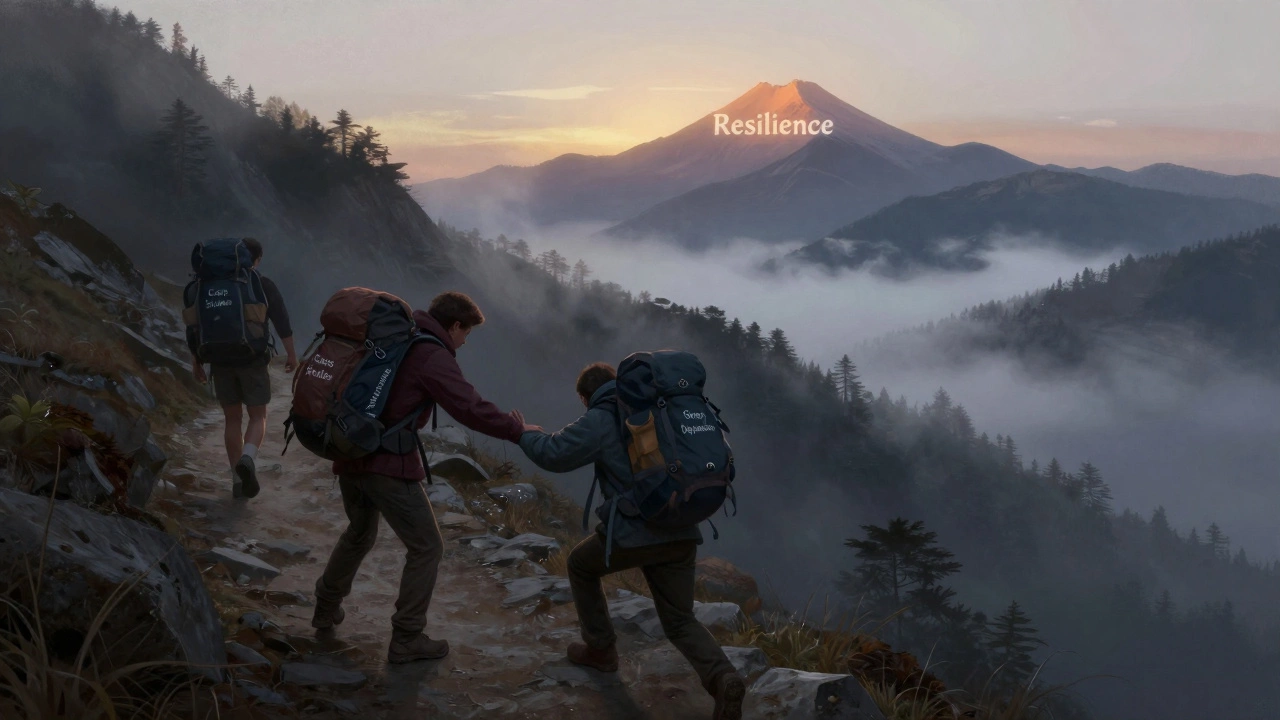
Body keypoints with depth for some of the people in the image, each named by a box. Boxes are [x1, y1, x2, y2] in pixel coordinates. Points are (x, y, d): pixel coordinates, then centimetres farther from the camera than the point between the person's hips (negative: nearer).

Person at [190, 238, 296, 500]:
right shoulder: (264, 286, -5)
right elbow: (282, 323, -7)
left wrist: (196, 361, 9)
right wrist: (291, 354, 6)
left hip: (221, 360, 3)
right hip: (254, 360, -3)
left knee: (232, 419, 13)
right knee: (258, 417, 8)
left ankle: (238, 481, 12)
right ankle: (247, 460, -21)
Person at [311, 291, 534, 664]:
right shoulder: (434, 357, -12)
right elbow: (472, 409, -19)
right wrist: (517, 430, -8)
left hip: (349, 455, 9)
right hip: (389, 465, -9)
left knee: (360, 533, 30)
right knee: (426, 547, 3)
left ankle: (327, 607, 43)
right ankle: (406, 639, 6)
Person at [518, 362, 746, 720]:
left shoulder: (600, 420, -3)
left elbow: (553, 454, -8)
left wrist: (526, 435, 12)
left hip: (634, 531, -5)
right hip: (681, 533, 6)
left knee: (581, 564, 26)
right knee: (679, 620, 13)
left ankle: (601, 649, 31)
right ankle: (723, 677, -14)